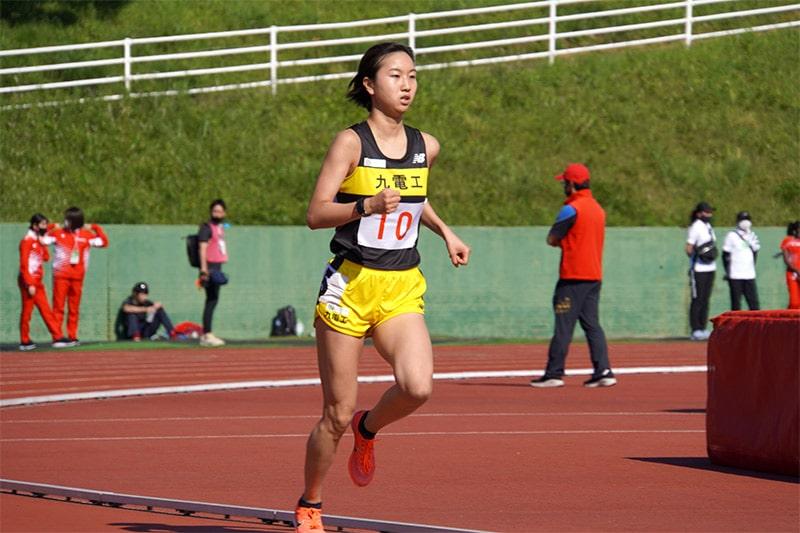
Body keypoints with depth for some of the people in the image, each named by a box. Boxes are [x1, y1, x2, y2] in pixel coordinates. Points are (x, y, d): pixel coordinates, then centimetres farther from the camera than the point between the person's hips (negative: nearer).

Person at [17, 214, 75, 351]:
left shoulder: (39, 241, 15)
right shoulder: (27, 241, -11)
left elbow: (46, 258, 12)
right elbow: (23, 264, -16)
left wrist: (43, 244, 0)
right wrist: (30, 284, -20)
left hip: (38, 281, 9)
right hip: (28, 281, -9)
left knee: (45, 310, 7)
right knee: (27, 311, -2)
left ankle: (57, 337, 5)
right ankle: (25, 342, 4)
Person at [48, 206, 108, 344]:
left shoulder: (86, 235, 7)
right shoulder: (58, 233, 2)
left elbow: (103, 242, 9)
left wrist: (95, 228, 7)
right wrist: (51, 227, -2)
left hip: (78, 276, 2)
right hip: (61, 275, -2)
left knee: (74, 308, 7)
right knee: (58, 306, -6)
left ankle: (72, 336, 13)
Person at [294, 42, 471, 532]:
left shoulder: (425, 147, 8)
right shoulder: (351, 143, -7)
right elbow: (316, 214, -13)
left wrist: (445, 232, 17)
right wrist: (368, 206, -27)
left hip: (402, 290, 4)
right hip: (350, 285, -4)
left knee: (418, 386, -23)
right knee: (337, 415, 0)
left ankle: (368, 429, 10)